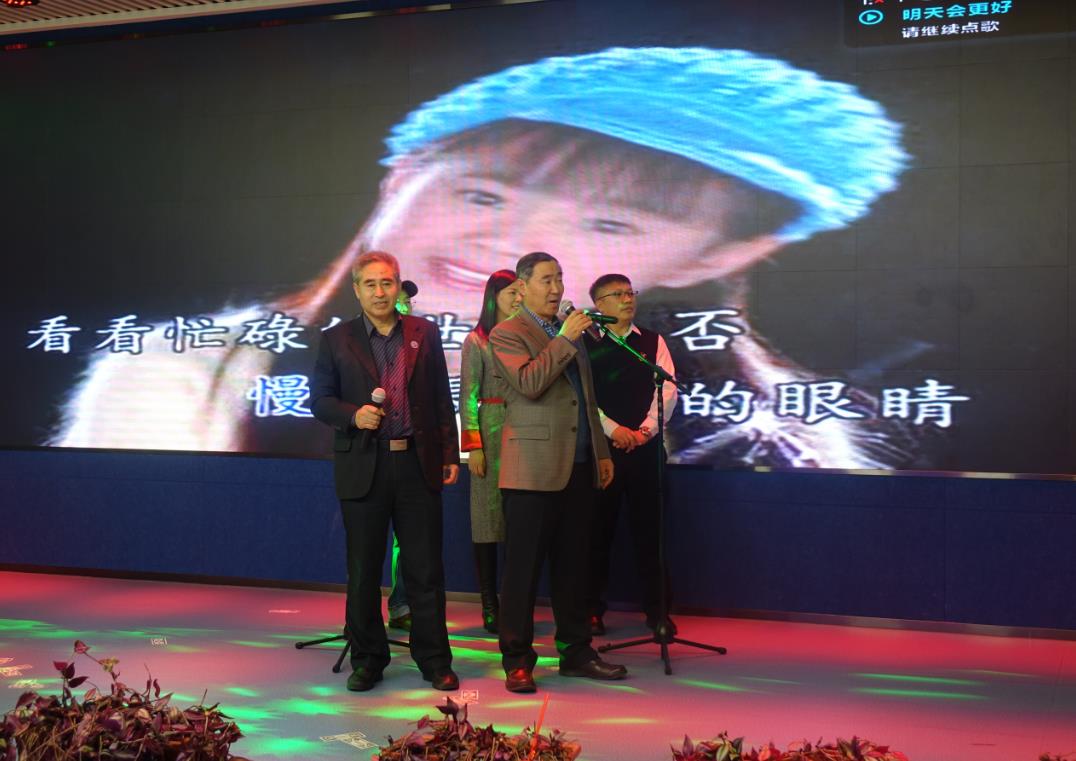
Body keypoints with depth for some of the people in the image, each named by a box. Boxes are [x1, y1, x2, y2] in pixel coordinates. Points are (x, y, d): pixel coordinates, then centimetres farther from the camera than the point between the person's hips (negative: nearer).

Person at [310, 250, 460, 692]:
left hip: (418, 464, 0)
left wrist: (450, 454, 4)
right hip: (363, 468, 0)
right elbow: (320, 400, 5)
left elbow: (441, 398, 9)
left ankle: (434, 661, 15)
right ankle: (367, 660, 21)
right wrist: (353, 415, -14)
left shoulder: (425, 333, 9)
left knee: (425, 569, 5)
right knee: (363, 572, 8)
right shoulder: (336, 340, 6)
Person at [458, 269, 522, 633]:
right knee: (489, 518, 1)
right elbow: (468, 398, -3)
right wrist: (473, 446, -11)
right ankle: (490, 606, 7)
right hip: (491, 434, -3)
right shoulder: (477, 341, 1)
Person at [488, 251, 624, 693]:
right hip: (534, 470, -7)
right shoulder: (507, 334, -3)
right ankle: (517, 661, 9)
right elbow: (529, 384, -21)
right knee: (524, 569, 0)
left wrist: (602, 452, 21)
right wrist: (564, 339, -17)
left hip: (578, 469, 7)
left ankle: (575, 652, 22)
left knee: (572, 566, 13)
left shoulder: (569, 333, 20)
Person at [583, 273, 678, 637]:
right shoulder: (586, 344, 3)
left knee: (649, 529, 4)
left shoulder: (652, 342, 11)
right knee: (598, 528, 3)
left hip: (645, 445, 2)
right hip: (600, 445, -2)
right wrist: (613, 429, -13)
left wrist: (644, 430, -9)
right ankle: (592, 609, 13)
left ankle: (658, 610, 13)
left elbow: (667, 390, 3)